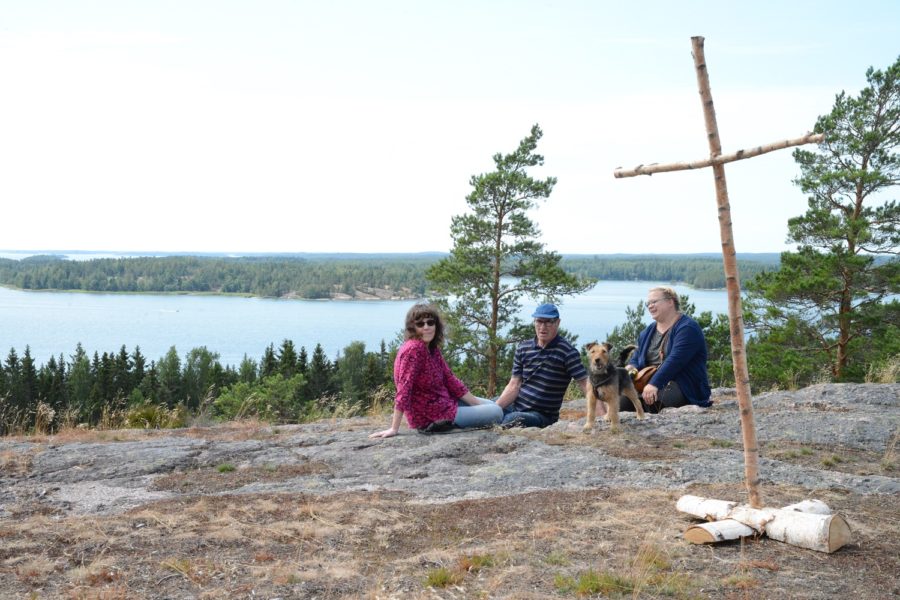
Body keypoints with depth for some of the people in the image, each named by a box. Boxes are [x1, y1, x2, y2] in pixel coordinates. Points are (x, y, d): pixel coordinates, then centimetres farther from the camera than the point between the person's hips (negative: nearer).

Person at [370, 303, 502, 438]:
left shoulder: (432, 348, 5)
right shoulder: (414, 349, -23)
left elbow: (451, 380, 8)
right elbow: (404, 389, -28)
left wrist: (479, 405, 6)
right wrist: (394, 429, -31)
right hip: (430, 416, -10)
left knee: (492, 406, 23)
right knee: (496, 413, -4)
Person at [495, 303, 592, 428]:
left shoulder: (567, 352, -10)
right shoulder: (523, 348, 6)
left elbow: (586, 384, -15)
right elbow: (514, 386, 4)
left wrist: (603, 416, -26)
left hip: (542, 416, -5)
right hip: (515, 407, 5)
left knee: (511, 419, -32)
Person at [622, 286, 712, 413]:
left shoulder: (687, 328, -7)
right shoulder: (648, 331, 20)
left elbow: (675, 360, -20)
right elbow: (636, 357, 20)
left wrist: (654, 384, -30)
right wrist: (631, 367, -5)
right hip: (650, 383, 6)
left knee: (650, 399, -36)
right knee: (623, 399, -23)